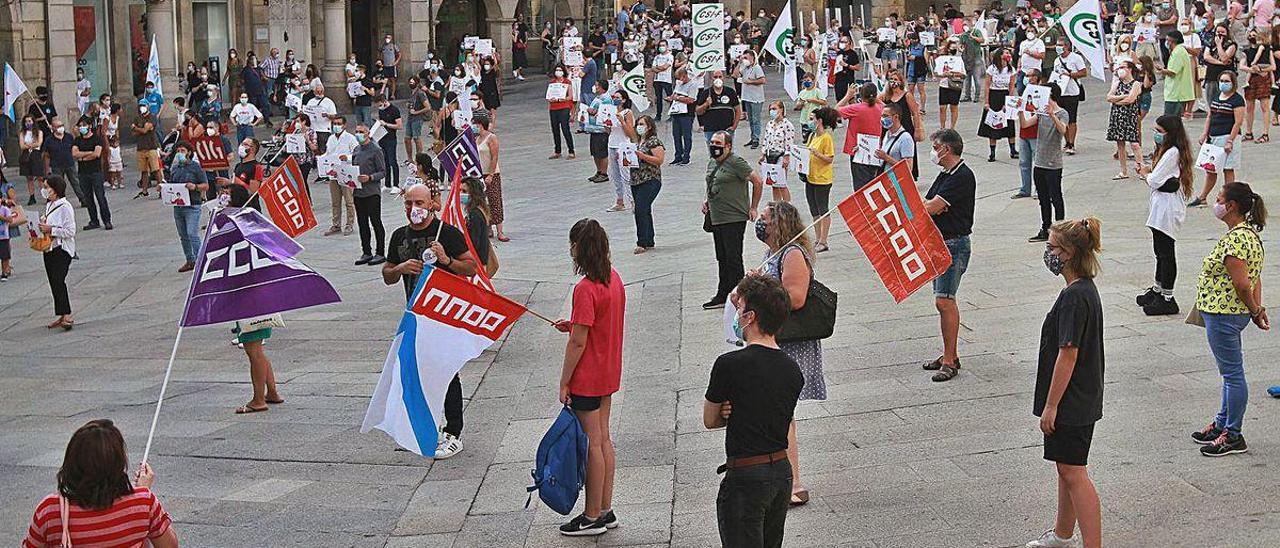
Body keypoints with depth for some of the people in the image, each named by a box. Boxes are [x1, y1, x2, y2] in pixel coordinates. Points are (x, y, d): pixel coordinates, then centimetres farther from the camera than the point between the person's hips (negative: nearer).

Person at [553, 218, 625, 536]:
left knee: (593, 444, 1)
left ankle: (593, 517, 11)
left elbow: (578, 342, -21)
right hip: (608, 373, 9)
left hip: (587, 377, -9)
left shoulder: (585, 289, -23)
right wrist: (574, 324, 8)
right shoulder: (614, 279, 3)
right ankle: (606, 511, 23)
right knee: (603, 439, 16)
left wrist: (564, 382, -14)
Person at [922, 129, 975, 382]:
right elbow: (928, 206, 12)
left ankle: (949, 361, -8)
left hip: (955, 243, -10)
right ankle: (949, 355, 20)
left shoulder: (963, 177, -16)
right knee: (944, 300, 13)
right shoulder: (945, 175, 15)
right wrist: (934, 208, -11)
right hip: (939, 241, 10)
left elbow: (930, 207, -20)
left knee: (944, 300, -11)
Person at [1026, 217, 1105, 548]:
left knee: (1074, 473, -6)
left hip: (1071, 402, -10)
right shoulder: (1086, 290, 9)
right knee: (1065, 467, 21)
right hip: (1082, 399, 10)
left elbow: (1068, 355, -22)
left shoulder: (1074, 297, -22)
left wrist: (1051, 405, -18)